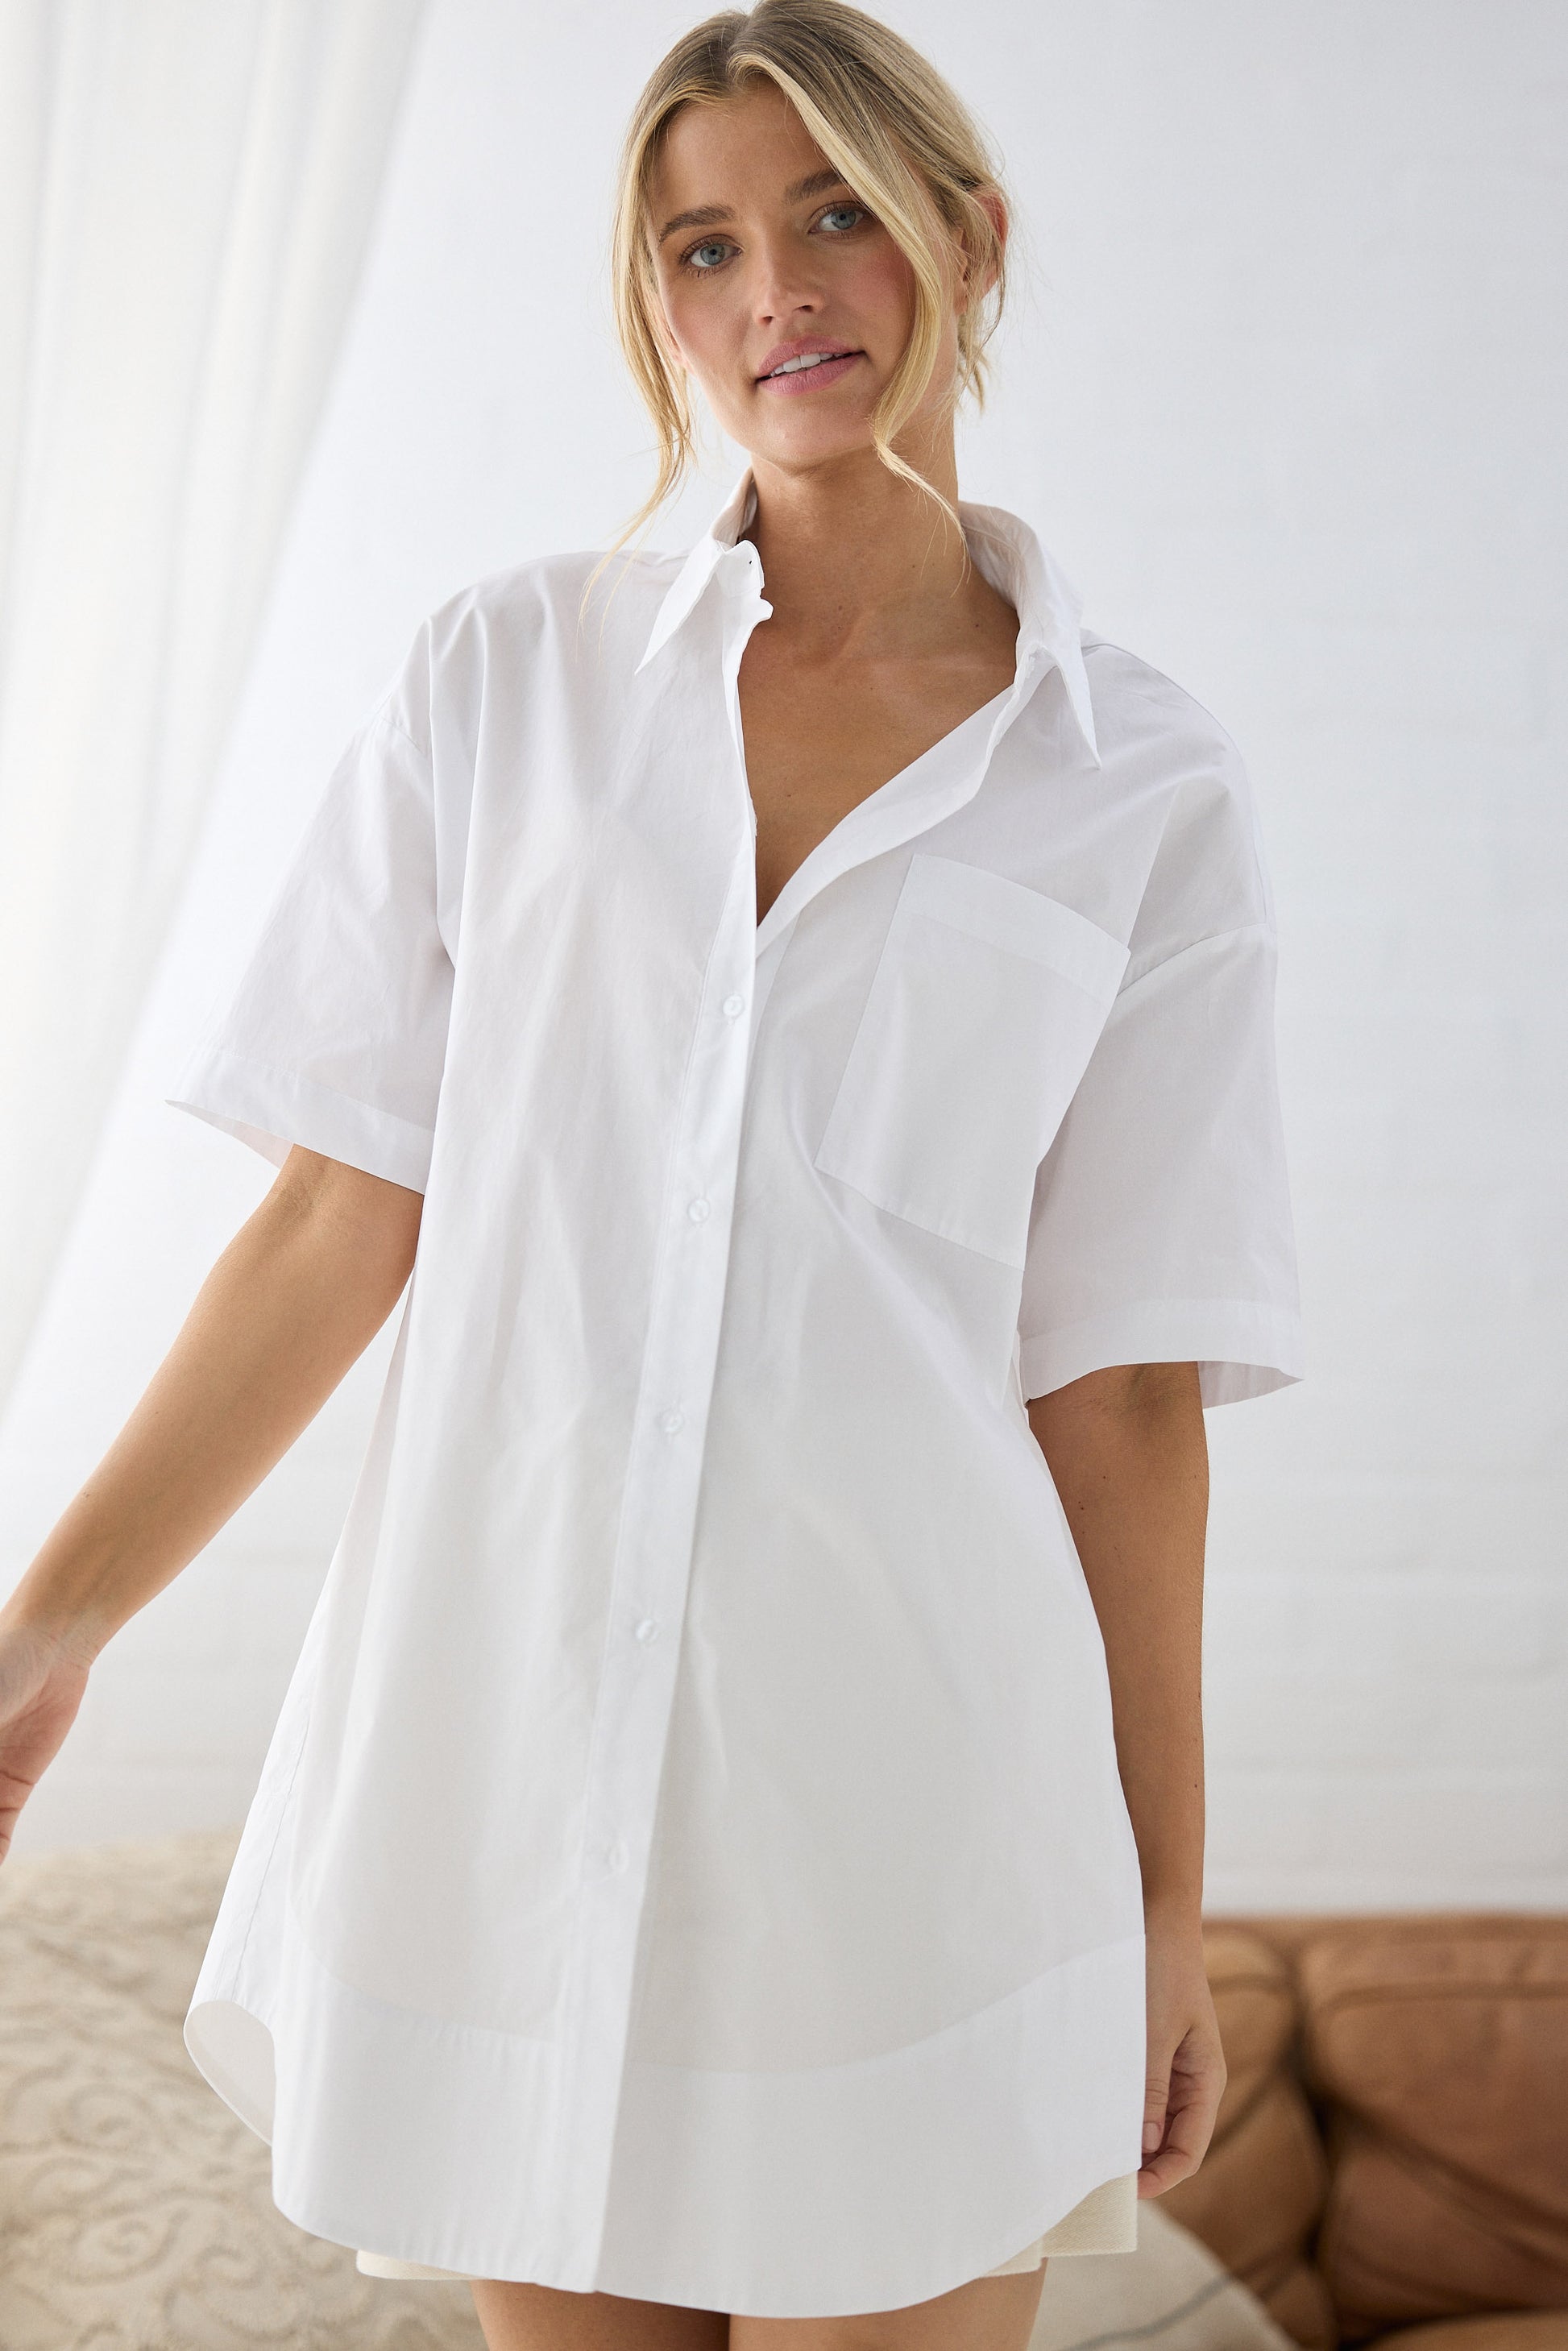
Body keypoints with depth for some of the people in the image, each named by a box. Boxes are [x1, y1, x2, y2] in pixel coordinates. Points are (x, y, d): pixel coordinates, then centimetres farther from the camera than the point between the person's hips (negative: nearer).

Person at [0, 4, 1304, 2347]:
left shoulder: (1142, 790, 0)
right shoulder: (509, 677, 3)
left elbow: (1121, 1381, 1)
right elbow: (344, 1212, 3)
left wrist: (1169, 1905, 4)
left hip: (901, 1779, -1)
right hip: (506, 1734, 1)